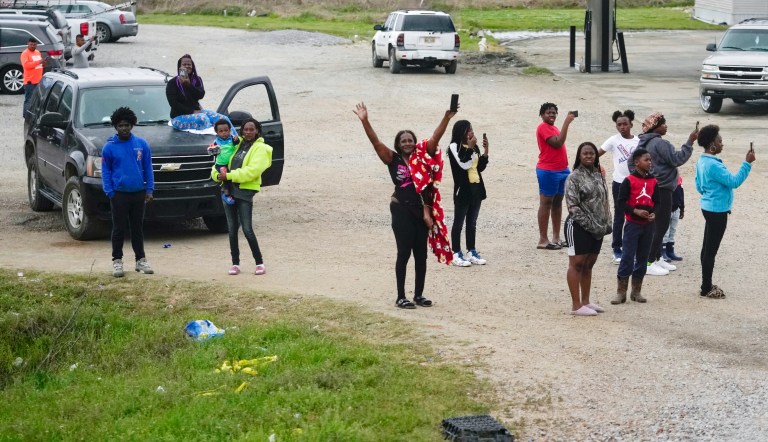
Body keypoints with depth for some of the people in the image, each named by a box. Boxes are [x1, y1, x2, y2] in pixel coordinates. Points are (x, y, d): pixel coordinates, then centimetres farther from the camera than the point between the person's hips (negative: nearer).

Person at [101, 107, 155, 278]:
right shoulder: (109, 147, -2)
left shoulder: (141, 144, 3)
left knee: (138, 228, 10)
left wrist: (149, 190, -1)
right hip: (119, 193, -2)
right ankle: (117, 261, 10)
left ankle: (141, 260, 17)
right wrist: (109, 192, -8)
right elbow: (105, 172, 0)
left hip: (138, 193, 2)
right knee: (119, 228, 2)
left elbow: (148, 168, 5)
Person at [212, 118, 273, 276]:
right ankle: (235, 263, 15)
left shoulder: (260, 148, -4)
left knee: (247, 230, -8)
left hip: (245, 191, -6)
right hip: (229, 190, 6)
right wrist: (217, 175, -4)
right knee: (232, 230, 8)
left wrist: (229, 176, -18)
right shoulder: (237, 144, 17)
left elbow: (252, 171, -17)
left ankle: (260, 263, 2)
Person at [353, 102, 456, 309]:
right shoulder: (393, 159, -1)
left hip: (421, 210, 3)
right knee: (404, 253, -1)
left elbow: (435, 138, -1)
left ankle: (419, 295, 18)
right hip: (402, 210, -3)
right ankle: (401, 297, 6)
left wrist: (446, 118, -13)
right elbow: (375, 141, -10)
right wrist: (364, 121, -21)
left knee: (421, 254, 8)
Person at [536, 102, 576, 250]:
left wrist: (565, 168, 15)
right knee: (546, 203, -5)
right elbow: (557, 143, -24)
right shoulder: (543, 128, -13)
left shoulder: (553, 128, 17)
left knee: (557, 202, 12)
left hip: (561, 170, 9)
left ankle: (556, 238, 17)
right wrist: (566, 122, -25)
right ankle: (543, 240, -3)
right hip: (548, 171, -9)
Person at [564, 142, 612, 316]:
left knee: (589, 264, 13)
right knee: (577, 264, -3)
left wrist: (607, 223, 5)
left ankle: (585, 301, 22)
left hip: (597, 228, 7)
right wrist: (590, 224, -18)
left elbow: (605, 202, 16)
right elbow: (573, 207, -15)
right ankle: (576, 305, -1)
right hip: (579, 227, -7)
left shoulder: (599, 176, 12)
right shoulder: (574, 178, -9)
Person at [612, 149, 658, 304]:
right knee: (627, 257, -6)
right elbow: (621, 202, -9)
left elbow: (657, 202, 10)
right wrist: (636, 211, -21)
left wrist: (654, 214, -9)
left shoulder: (653, 182, 7)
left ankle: (636, 291, 17)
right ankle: (621, 292, -1)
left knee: (643, 258, 9)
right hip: (632, 224, -5)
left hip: (648, 225, 5)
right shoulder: (629, 180, -8)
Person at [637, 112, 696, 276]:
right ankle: (649, 263, -4)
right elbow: (677, 159, -22)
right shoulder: (660, 143, -20)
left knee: (658, 225, 18)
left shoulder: (644, 142, 10)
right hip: (661, 189, -10)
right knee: (661, 225, -5)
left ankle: (657, 258, 25)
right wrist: (690, 142, -19)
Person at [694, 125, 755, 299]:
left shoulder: (702, 161, 7)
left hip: (709, 208, 10)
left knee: (707, 248, 15)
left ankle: (706, 285, 23)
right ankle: (706, 289, 3)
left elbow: (699, 186, 17)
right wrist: (747, 163, -21)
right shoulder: (713, 165, -24)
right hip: (717, 211, -10)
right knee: (711, 250, -3)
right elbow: (734, 181, -24)